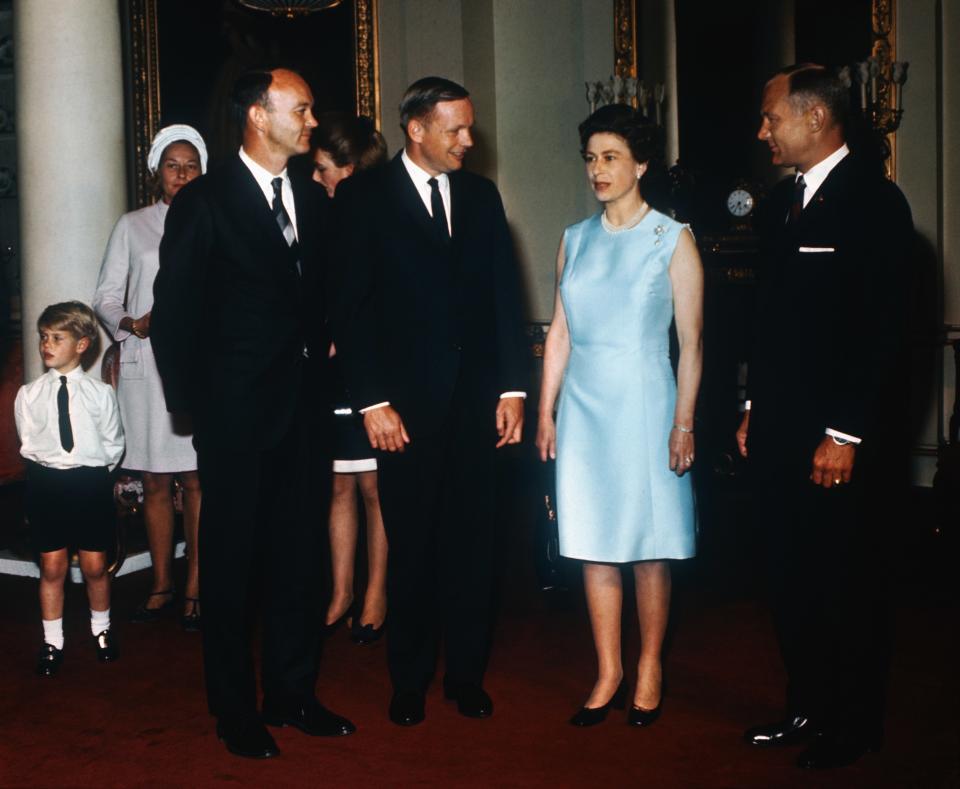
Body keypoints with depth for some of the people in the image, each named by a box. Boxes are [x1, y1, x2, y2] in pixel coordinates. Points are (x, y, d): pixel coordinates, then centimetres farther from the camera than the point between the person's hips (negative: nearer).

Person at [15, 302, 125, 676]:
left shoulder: (100, 393, -3)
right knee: (52, 566, 5)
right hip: (46, 483, 1)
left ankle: (101, 629, 30)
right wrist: (52, 469, -1)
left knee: (95, 565, 7)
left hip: (92, 482, -1)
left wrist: (94, 472, -2)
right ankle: (52, 641, 19)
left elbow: (113, 444, 2)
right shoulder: (29, 395, -1)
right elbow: (28, 444, 4)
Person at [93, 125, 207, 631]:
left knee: (197, 479, -3)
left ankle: (194, 589, 5)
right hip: (145, 366, 2)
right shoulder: (132, 226, 12)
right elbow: (106, 297, 10)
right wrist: (132, 324, -9)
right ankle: (162, 586, 16)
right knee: (155, 482, 5)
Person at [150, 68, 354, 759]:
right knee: (231, 564, 6)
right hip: (236, 417, -5)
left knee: (297, 560, 12)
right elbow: (174, 314, -7)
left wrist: (320, 360, 5)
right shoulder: (204, 201, -7)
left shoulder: (313, 200, 9)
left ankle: (292, 694, 26)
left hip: (299, 411, 5)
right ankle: (235, 710, 19)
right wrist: (193, 407, -8)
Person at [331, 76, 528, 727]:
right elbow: (352, 304, -5)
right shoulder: (365, 197, -1)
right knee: (411, 544, 6)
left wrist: (512, 387, 3)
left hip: (475, 398, 3)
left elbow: (505, 294, 10)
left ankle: (467, 674, 21)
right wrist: (372, 400, -11)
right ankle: (410, 681, 21)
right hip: (406, 402, -3)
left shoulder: (481, 195, 11)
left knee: (472, 539, 8)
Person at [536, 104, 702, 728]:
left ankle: (650, 669, 18)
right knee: (594, 541, 6)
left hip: (644, 403, -4)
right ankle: (609, 672, 16)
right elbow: (560, 331, 11)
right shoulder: (575, 240, 10)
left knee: (649, 543, 3)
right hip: (583, 405, 4)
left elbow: (691, 342, -4)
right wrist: (546, 411, 7)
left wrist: (683, 423, -9)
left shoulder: (672, 240, -2)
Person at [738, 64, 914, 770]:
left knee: (848, 584, 5)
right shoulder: (783, 201, 13)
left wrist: (845, 434, -19)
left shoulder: (874, 201, -11)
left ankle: (855, 725, 19)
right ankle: (808, 707, 28)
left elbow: (882, 329, -16)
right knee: (792, 579, 14)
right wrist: (755, 408, 15)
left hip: (841, 438, -7)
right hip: (782, 432, 8)